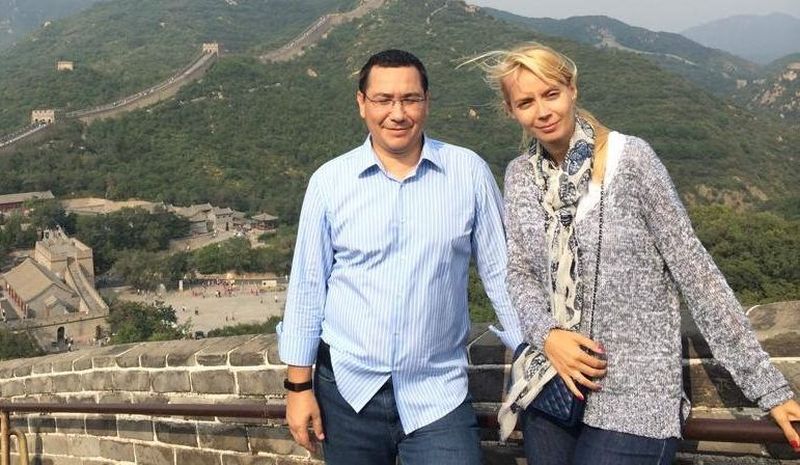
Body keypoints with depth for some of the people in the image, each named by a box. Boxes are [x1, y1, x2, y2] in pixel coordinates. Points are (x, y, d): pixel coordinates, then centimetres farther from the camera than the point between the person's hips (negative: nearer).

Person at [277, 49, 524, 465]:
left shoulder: (469, 172, -3)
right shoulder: (329, 181, -2)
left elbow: (501, 271, 3)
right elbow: (308, 286, 3)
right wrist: (299, 385, 3)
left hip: (438, 392, -1)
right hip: (347, 384, 1)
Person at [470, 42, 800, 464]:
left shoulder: (629, 158, -10)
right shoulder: (520, 175, 5)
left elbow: (694, 271, -9)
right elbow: (520, 273, 8)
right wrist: (547, 334, -14)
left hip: (632, 399, -4)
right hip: (548, 388, 5)